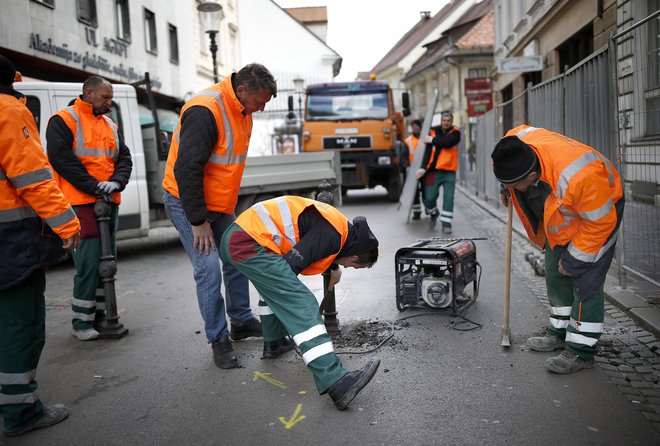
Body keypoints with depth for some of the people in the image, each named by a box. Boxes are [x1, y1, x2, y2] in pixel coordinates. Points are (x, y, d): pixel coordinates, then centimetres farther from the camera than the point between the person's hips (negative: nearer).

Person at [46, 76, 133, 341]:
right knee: (89, 262, -11)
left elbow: (124, 158, 11)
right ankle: (81, 322, 0)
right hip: (80, 203, -7)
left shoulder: (110, 125, 18)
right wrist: (93, 186, -18)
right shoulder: (63, 121, -3)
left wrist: (116, 182, -9)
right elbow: (61, 159, -13)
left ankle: (99, 315, 21)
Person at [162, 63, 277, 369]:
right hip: (187, 202, -8)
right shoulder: (205, 111, -26)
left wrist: (227, 204, 17)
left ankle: (241, 321, 28)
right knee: (209, 269, -11)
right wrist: (198, 221, -23)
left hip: (219, 203, 9)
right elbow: (187, 169, -28)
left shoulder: (241, 111, 3)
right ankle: (218, 340, 3)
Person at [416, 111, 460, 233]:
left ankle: (446, 224, 4)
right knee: (429, 197, -1)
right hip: (434, 170, 1)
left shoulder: (455, 133, 1)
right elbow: (428, 151, -6)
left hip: (449, 171, -1)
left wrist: (432, 140, -9)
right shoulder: (433, 132, 3)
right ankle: (434, 214, 29)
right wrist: (423, 168, -18)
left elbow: (447, 142, -21)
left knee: (448, 198, -5)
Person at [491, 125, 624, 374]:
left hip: (601, 208, -8)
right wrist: (507, 188, 5)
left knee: (585, 281, -12)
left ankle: (581, 351, -3)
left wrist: (575, 258, -22)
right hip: (561, 213, 8)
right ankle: (560, 333, 26)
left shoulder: (577, 177, -44)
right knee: (555, 276, 11)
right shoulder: (517, 141, -25)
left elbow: (600, 222, -30)